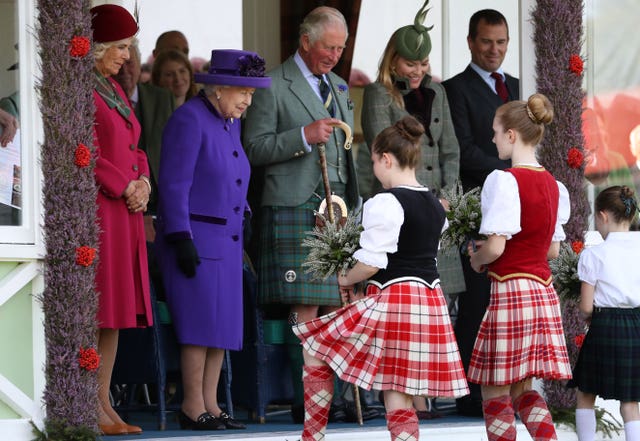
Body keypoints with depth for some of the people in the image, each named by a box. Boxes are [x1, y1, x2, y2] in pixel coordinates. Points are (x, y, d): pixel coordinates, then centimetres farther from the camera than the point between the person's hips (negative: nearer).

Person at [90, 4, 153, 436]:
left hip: (125, 210, 9)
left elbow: (133, 147, 22)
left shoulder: (113, 89, 20)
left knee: (119, 309, 8)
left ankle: (104, 402, 11)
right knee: (96, 311, -9)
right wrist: (126, 187, -12)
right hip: (96, 207, -9)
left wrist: (143, 182, 4)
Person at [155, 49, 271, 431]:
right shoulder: (190, 119, -12)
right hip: (194, 237, -9)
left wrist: (244, 221, 18)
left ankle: (210, 405, 8)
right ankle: (193, 407, -7)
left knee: (224, 323, 6)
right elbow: (174, 183, -15)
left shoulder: (231, 123, 15)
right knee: (203, 321, -11)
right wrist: (182, 238, -19)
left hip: (227, 240, 9)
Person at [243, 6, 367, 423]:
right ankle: (305, 401, -8)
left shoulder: (338, 87, 22)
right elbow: (255, 149, -6)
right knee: (306, 309, -10)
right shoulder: (274, 86, -1)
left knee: (338, 306, 2)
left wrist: (353, 202, 20)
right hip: (295, 209, -7)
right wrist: (304, 136, -17)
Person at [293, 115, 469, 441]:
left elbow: (371, 262, -16)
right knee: (399, 396, 4)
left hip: (391, 300, -8)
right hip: (430, 301, 8)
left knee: (315, 353, 9)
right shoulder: (435, 205, 14)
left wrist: (346, 280, 4)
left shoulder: (385, 203, -12)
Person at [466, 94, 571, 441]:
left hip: (510, 291, -8)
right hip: (544, 291, 8)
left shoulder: (504, 180, -13)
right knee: (522, 390, 15)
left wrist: (477, 260, 4)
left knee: (494, 392, 2)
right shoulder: (553, 186, 10)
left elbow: (495, 247, -18)